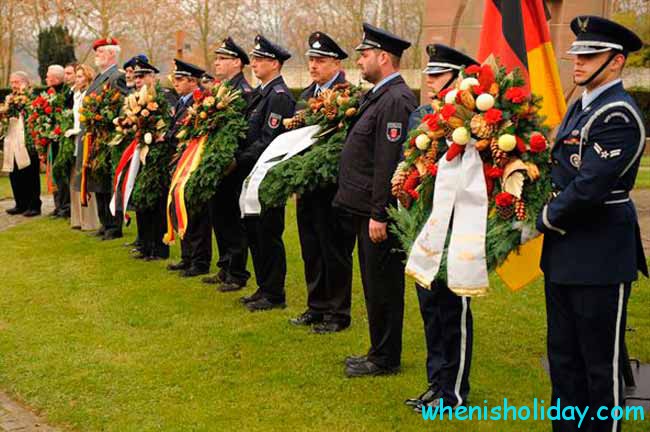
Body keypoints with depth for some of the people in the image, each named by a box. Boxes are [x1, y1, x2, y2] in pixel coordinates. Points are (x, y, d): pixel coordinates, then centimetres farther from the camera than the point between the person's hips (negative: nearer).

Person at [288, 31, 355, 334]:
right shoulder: (307, 95, 14)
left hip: (332, 185, -8)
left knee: (335, 250, 2)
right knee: (311, 249, 15)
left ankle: (337, 312, 12)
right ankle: (317, 306, 26)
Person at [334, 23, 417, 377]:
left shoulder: (396, 100, -18)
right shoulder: (377, 96, 14)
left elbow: (389, 162, -22)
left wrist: (379, 215, -23)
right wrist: (368, 212, 17)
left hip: (380, 214, -10)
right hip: (367, 210, 10)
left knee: (382, 287, 0)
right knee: (374, 285, 17)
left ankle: (385, 359, 10)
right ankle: (379, 352, 27)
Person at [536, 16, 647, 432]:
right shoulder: (581, 106, 11)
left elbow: (590, 187, -24)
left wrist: (548, 219, -9)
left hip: (600, 256, -10)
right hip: (563, 253, 10)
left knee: (601, 361, 2)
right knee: (563, 352, 18)